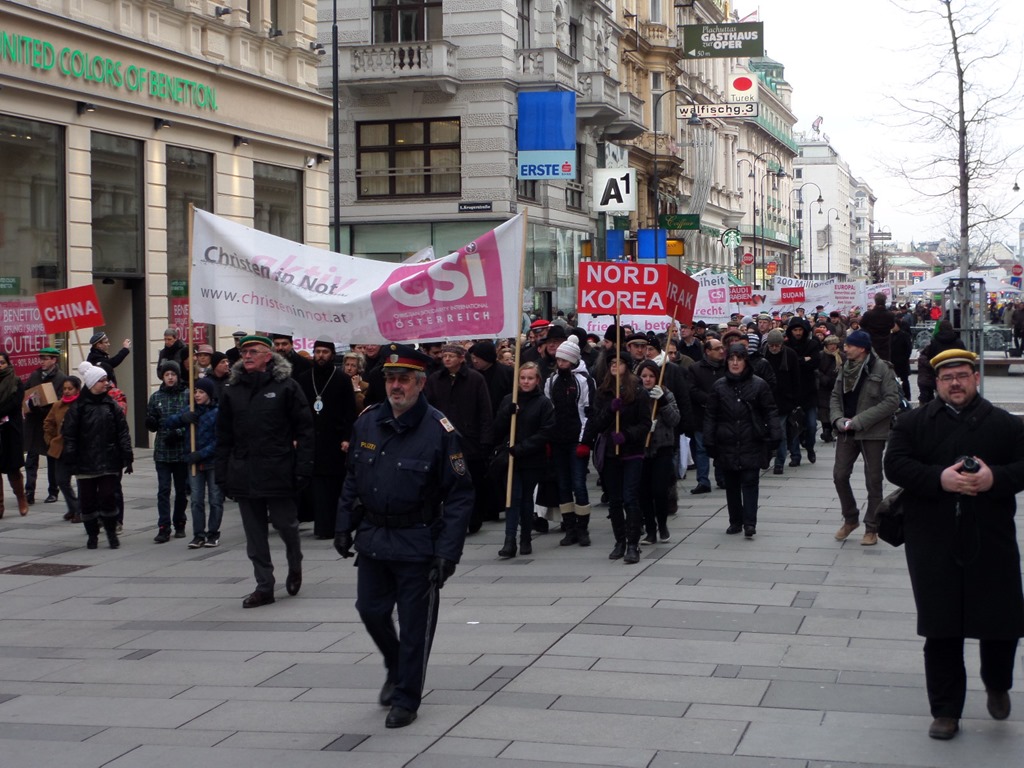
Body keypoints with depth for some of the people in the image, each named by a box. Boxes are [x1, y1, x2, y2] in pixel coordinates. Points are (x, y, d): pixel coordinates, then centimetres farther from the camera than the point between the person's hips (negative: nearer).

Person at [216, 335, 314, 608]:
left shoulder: (286, 387, -3)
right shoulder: (232, 391, 9)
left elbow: (304, 429, -4)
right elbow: (224, 436, 12)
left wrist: (302, 468, -11)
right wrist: (222, 473, 7)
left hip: (278, 471, -4)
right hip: (244, 473, 4)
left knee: (285, 523, 4)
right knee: (254, 534, 6)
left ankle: (295, 565, 33)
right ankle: (264, 586, 14)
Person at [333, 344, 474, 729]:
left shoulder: (439, 431, -14)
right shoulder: (367, 422, 2)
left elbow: (459, 496, -12)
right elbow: (352, 480, 14)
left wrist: (447, 552, -17)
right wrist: (344, 526, 9)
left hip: (417, 545, -5)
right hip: (372, 538, 5)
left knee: (414, 624, 4)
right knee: (371, 611, 13)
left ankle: (406, 698, 19)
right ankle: (395, 668, 40)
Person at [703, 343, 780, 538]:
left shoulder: (759, 384, -1)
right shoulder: (719, 386, 5)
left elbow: (770, 412, 2)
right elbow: (710, 415, 7)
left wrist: (774, 435, -6)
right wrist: (709, 441, 3)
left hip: (752, 443, -3)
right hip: (727, 444, 3)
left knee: (750, 482, -5)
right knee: (731, 484, 9)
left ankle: (749, 523, -5)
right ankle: (735, 521, 19)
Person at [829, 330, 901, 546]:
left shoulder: (882, 369, -13)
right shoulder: (845, 368, 7)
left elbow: (892, 400, -17)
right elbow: (836, 396, 14)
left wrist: (860, 420, -19)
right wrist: (838, 418, -6)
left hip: (872, 433, -5)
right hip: (846, 431, 5)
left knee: (873, 481, 3)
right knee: (840, 475, 4)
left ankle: (871, 529, 14)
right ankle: (850, 519, 24)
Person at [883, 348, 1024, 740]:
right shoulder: (913, 423, 6)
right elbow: (895, 465, -5)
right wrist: (940, 479, -19)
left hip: (991, 542, 0)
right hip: (934, 545, 0)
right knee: (941, 631, 4)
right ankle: (946, 712, 14)